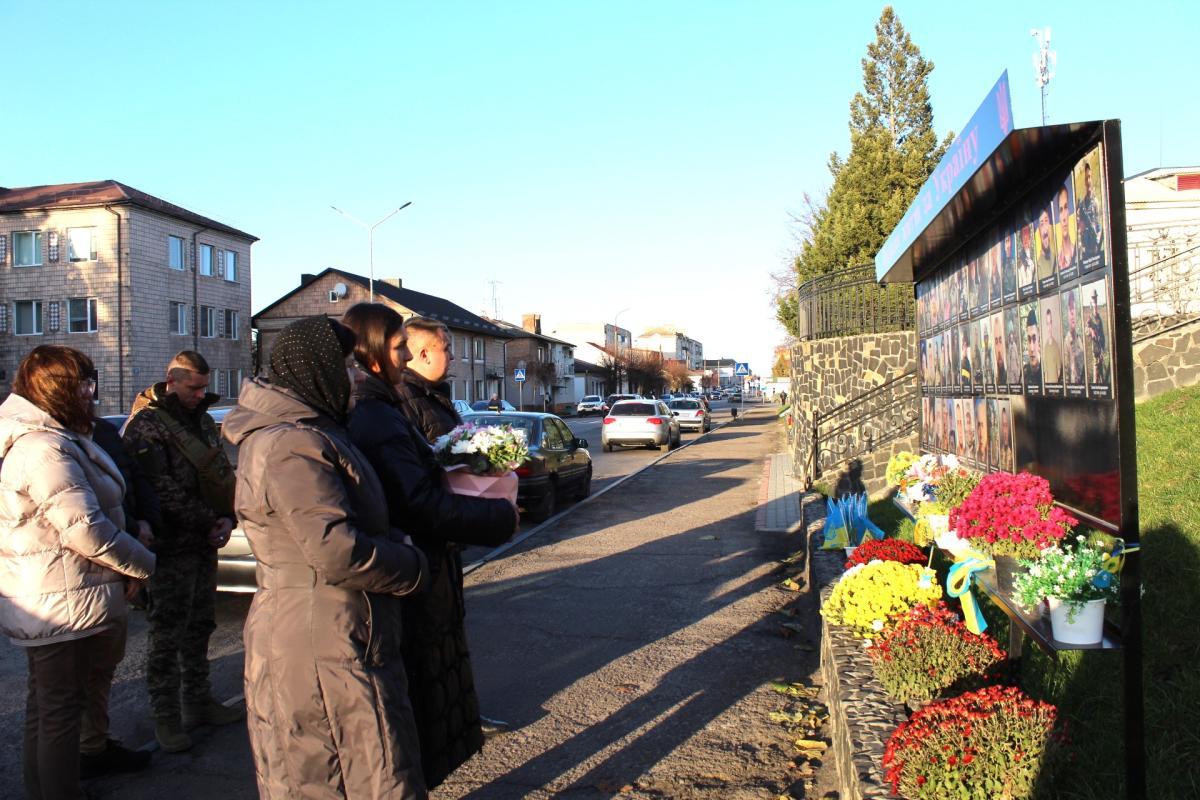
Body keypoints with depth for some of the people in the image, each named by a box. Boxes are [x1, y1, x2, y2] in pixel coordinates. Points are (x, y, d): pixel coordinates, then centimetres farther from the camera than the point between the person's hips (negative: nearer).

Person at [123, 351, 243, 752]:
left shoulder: (203, 420, 13)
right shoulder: (146, 426, -10)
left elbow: (223, 474, 13)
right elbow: (163, 490, -17)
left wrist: (227, 518, -2)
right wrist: (210, 523, -15)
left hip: (204, 542, 7)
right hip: (171, 548, -7)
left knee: (200, 627, 15)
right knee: (167, 635, 0)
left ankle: (198, 702, 27)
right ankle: (166, 716, 11)